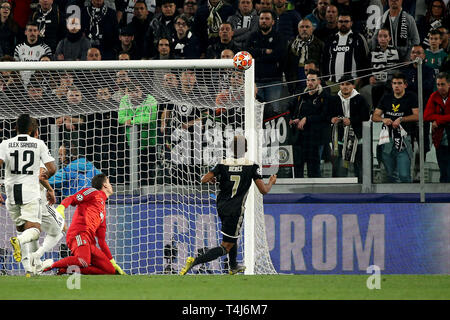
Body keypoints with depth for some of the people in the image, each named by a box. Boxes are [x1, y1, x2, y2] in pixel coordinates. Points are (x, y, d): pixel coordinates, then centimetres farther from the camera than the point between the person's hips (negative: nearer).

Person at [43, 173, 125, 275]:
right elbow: (71, 199, -2)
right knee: (83, 261, -37)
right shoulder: (93, 192, 15)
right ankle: (48, 267, -21)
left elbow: (101, 241, 32)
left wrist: (113, 263, 28)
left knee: (110, 270, -7)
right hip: (79, 234, -8)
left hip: (89, 242, 8)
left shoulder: (103, 211, 35)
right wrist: (61, 207, -24)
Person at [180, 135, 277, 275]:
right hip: (235, 210, -5)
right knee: (225, 247, -1)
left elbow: (204, 180, -8)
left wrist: (212, 179, 15)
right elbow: (263, 190, -10)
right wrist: (271, 182, 12)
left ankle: (233, 267, 46)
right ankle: (195, 261, -20)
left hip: (221, 206, 5)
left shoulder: (223, 164, -3)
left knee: (233, 237, 32)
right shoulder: (251, 166, -10)